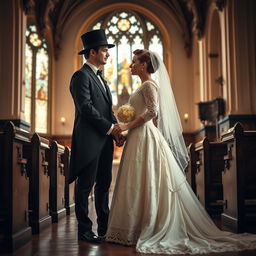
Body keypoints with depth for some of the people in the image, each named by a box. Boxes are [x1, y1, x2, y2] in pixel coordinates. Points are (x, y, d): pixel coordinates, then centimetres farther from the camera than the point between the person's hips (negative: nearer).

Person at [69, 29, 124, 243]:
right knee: (86, 185, 0)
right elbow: (86, 108, -18)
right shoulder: (81, 76, -8)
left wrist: (116, 129, 5)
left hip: (104, 140, 9)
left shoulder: (100, 77, 20)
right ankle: (84, 230, 10)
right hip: (89, 140, -9)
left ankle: (104, 227, 23)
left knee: (104, 184, 13)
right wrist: (110, 127, -13)